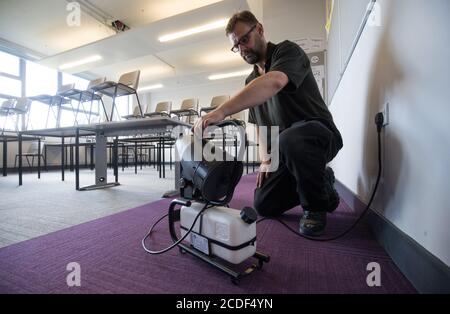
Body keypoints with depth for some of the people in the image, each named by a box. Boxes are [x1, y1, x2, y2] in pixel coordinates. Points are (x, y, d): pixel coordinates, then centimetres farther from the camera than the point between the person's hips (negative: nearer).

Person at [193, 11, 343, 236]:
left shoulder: (287, 51, -7)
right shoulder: (250, 82, 14)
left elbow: (273, 83, -32)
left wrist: (220, 112, -41)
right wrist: (265, 159, -1)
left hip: (319, 134, -6)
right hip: (283, 149, 7)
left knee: (290, 140, -41)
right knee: (264, 205, -1)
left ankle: (316, 206, -11)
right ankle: (321, 182, 20)